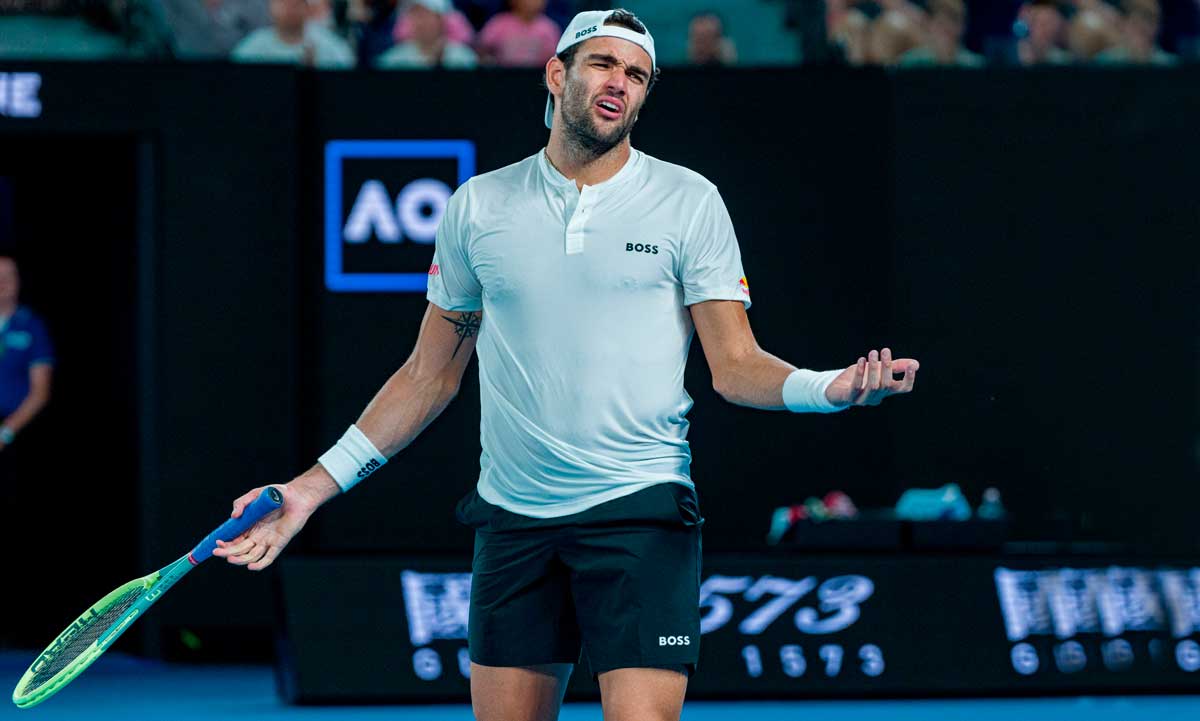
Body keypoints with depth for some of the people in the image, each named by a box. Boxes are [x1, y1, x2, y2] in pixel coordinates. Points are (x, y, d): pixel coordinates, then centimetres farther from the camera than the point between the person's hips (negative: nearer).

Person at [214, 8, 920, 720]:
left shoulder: (689, 201, 3)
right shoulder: (477, 206, 8)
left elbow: (736, 367, 0)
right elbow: (431, 374, 15)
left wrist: (832, 388, -20)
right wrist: (312, 488, 10)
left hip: (642, 518, -3)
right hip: (512, 521, 3)